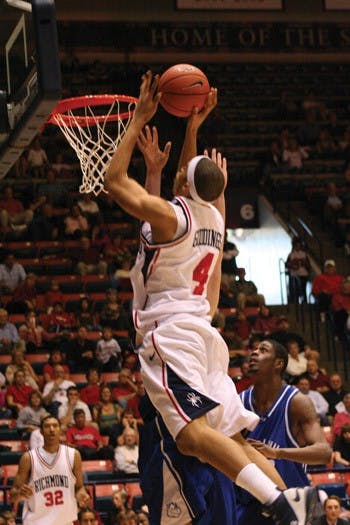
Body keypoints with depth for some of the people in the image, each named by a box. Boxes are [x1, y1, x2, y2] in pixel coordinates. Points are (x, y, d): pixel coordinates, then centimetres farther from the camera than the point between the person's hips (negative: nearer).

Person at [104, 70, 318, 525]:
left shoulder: (171, 216, -8)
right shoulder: (215, 217, 13)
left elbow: (114, 181, -3)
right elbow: (196, 180, 35)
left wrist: (140, 119, 2)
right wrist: (193, 125, 32)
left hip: (171, 333, -8)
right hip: (202, 330, 8)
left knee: (193, 433, -23)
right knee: (230, 435, 7)